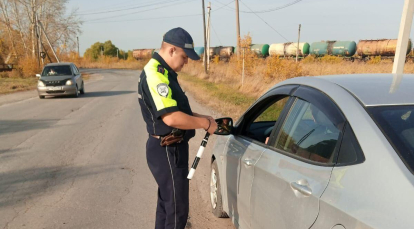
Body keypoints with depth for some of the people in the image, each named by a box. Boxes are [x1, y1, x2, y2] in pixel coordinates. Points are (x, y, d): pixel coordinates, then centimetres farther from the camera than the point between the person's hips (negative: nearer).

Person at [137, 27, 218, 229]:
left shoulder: (163, 72, 11)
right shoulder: (155, 74, -21)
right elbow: (171, 118, -30)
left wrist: (200, 117, 7)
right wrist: (205, 123, -18)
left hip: (168, 148, 10)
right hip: (167, 151, -10)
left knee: (167, 203, 22)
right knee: (177, 209, 0)